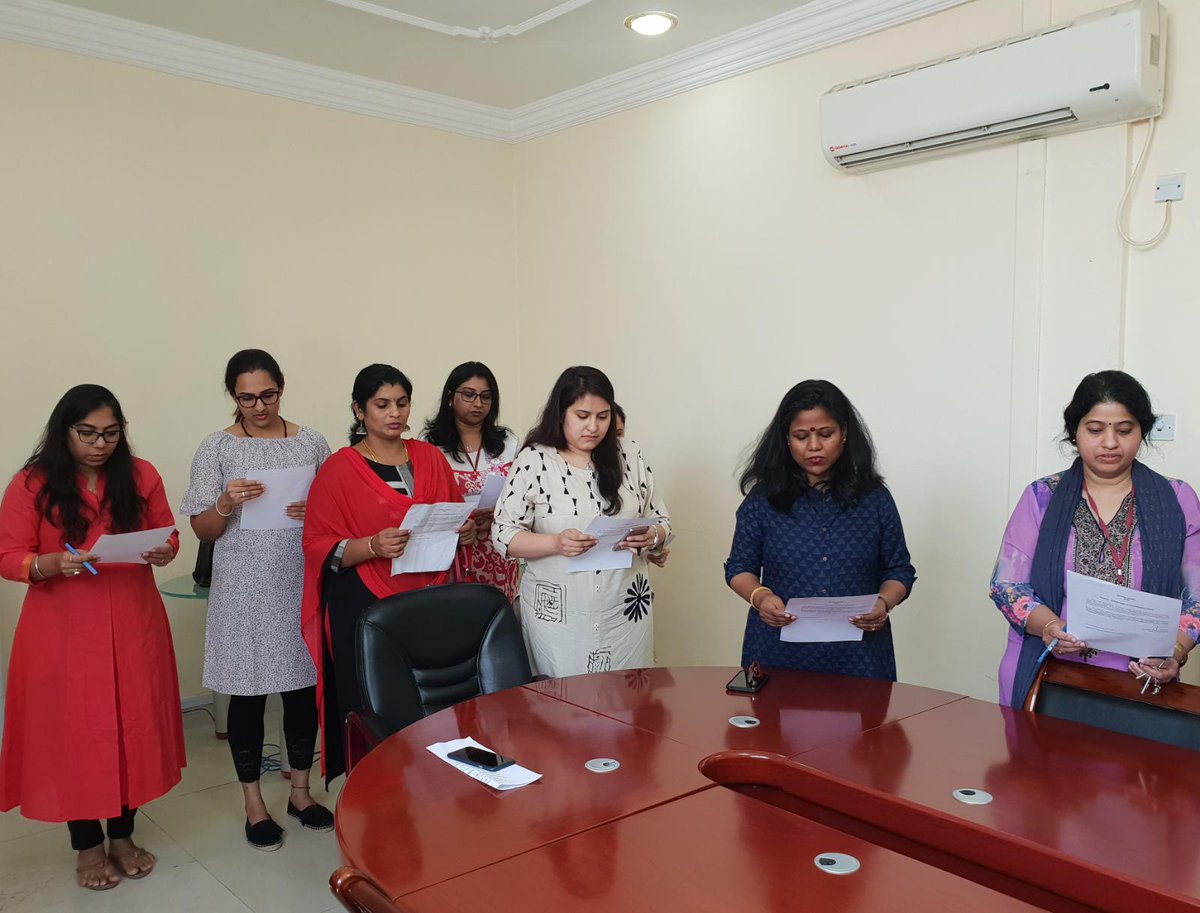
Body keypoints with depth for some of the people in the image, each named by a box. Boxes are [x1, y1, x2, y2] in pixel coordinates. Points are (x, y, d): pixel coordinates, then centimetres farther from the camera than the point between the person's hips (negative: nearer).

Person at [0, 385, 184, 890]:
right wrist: (55, 564, -26)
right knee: (74, 731, 7)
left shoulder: (141, 475, 1)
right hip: (64, 632, -2)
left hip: (133, 625, 2)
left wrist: (165, 552, -14)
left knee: (133, 726, 10)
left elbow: (168, 534, 9)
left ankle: (123, 835, 28)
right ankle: (88, 845, 25)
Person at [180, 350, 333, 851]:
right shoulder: (216, 448, -1)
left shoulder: (311, 442, 4)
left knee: (305, 686, 10)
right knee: (248, 693, 7)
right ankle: (254, 804, 25)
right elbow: (202, 530, 0)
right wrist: (227, 504, -20)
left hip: (301, 583, 2)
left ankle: (300, 790, 30)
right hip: (244, 590, -1)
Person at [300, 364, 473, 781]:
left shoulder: (431, 457, 11)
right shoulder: (338, 469, -1)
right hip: (365, 609, -3)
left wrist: (464, 532, -1)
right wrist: (374, 546, -20)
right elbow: (318, 547, -4)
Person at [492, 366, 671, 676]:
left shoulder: (631, 458, 5)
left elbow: (661, 522, 10)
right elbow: (503, 534, -5)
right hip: (557, 615, -2)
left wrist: (650, 537, -12)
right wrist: (556, 543, -21)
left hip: (626, 611, 2)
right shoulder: (533, 461, -3)